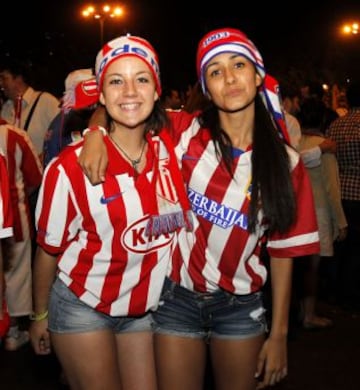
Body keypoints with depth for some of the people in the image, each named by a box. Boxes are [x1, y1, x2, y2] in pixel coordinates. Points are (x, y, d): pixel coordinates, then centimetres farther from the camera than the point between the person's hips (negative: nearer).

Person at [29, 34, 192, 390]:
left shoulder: (173, 144, -9)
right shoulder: (70, 166, -18)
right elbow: (48, 249, -5)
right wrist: (40, 316, 4)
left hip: (146, 308, 3)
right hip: (83, 308, -3)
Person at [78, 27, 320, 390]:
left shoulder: (285, 161, -5)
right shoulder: (184, 131, -8)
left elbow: (283, 251, -2)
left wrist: (278, 334, 0)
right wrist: (95, 133, -21)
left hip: (241, 304, 1)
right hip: (178, 296, -1)